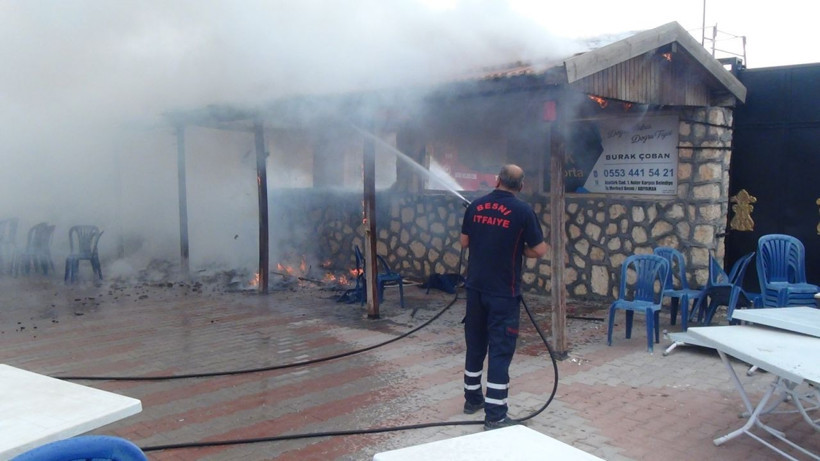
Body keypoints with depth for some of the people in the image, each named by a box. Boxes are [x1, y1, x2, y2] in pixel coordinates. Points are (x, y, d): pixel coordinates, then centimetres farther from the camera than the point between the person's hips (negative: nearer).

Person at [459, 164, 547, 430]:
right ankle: (495, 415, -2)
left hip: (475, 287, 5)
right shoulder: (523, 210, -11)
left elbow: (464, 242, 12)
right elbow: (539, 251, -7)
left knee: (475, 344, 18)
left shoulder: (475, 206, 2)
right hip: (503, 292, -5)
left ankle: (472, 398, 31)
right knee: (500, 350, -2)